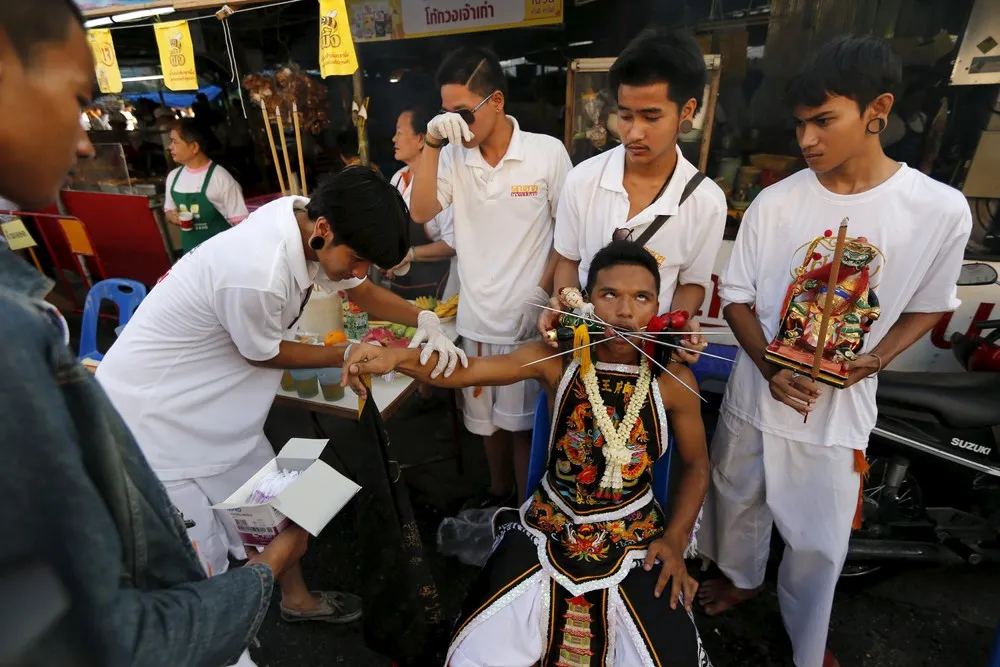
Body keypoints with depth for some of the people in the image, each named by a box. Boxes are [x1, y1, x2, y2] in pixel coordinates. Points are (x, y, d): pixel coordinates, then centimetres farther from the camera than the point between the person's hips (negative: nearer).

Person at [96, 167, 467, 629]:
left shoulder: (304, 218, -11)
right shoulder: (257, 273, -37)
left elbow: (361, 291, 2)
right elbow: (263, 354, -17)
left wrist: (425, 319, -14)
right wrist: (348, 354, -7)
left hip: (211, 400, 8)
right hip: (150, 414, -8)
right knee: (201, 561, -2)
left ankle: (296, 598, 39)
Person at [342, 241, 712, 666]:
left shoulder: (673, 380, -11)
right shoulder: (557, 359, -15)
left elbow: (696, 465, 4)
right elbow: (462, 371, -25)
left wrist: (676, 539, -6)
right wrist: (397, 357, -43)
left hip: (636, 538, 1)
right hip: (550, 527, 0)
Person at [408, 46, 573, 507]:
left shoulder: (548, 152, -7)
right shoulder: (453, 156, 1)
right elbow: (420, 213, -11)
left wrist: (541, 290, -11)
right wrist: (431, 143, -17)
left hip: (528, 317, -4)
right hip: (475, 316, 4)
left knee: (522, 420, 9)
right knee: (485, 415, 21)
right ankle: (498, 489, 47)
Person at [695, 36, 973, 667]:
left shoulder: (943, 210, -11)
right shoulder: (774, 203, -10)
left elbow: (928, 305, 3)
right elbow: (736, 298, -3)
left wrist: (878, 358, -16)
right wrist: (771, 370, -18)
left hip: (840, 408, -1)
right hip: (757, 395, 1)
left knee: (820, 543, 16)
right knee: (737, 503, 22)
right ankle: (741, 576, 55)